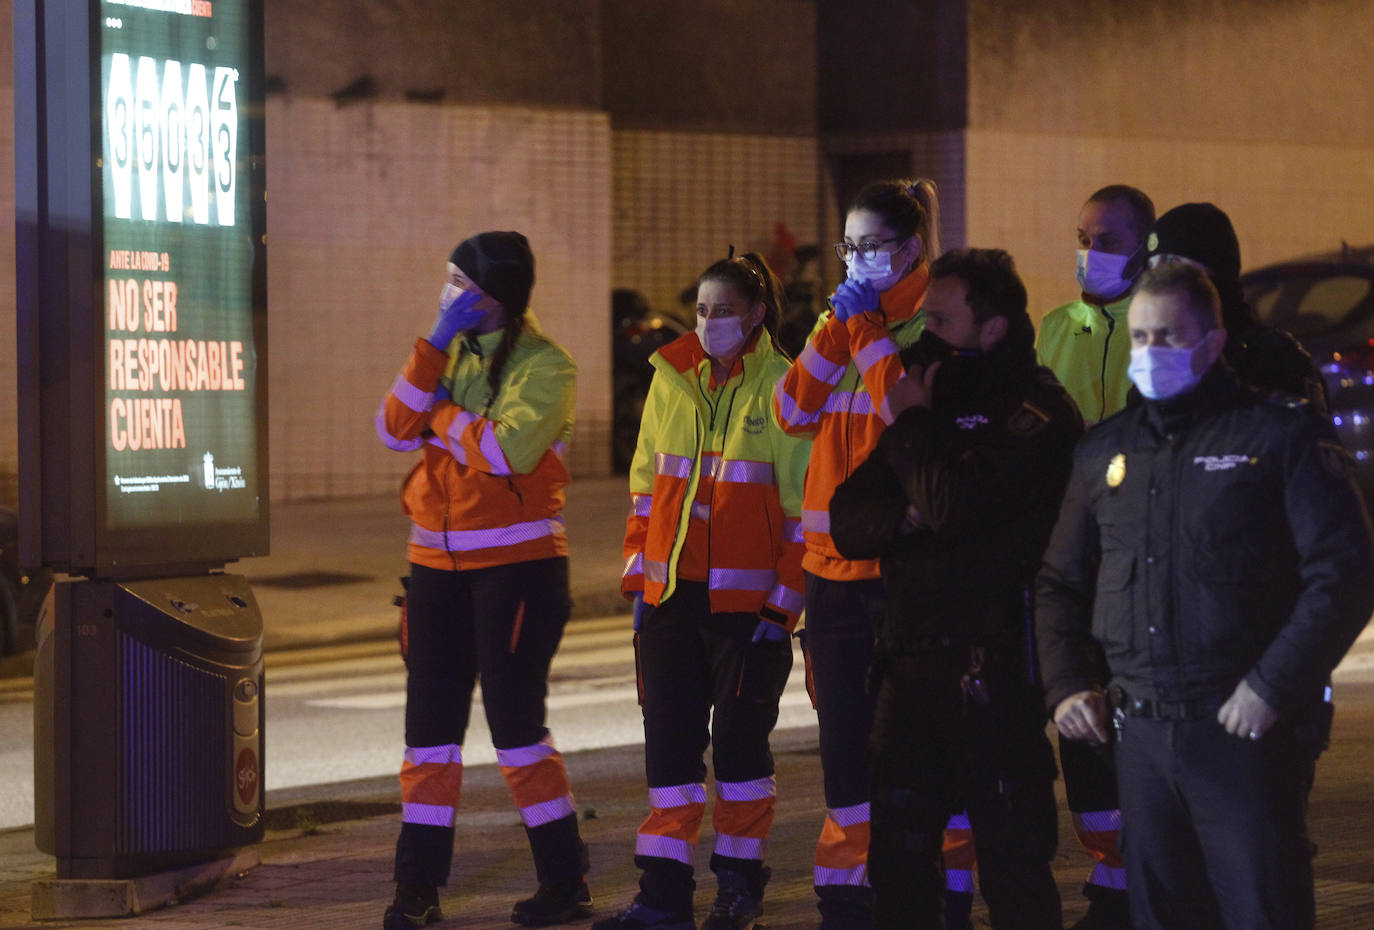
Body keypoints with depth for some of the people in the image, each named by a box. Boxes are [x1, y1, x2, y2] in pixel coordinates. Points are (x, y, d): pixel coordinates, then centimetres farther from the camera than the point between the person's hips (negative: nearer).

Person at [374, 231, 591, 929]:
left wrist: (445, 414, -9)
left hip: (518, 564, -6)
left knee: (515, 721, -5)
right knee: (430, 723, 6)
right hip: (439, 561, 6)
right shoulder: (449, 354, 11)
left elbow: (507, 450, -24)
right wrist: (434, 349, -11)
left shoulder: (542, 365, -9)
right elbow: (395, 429, -3)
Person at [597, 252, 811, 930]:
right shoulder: (671, 378, 9)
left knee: (740, 737, 4)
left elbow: (806, 504, -6)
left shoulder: (780, 387, -5)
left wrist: (785, 601, -9)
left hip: (746, 597, -4)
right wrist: (638, 577, 11)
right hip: (671, 592, 5)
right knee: (668, 738, 5)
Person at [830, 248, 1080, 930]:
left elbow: (956, 504, -22)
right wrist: (906, 518, -9)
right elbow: (847, 521, 12)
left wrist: (912, 423, -6)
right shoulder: (935, 401, 17)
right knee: (897, 852, 11)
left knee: (1011, 859, -3)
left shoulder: (1037, 413, -7)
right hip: (911, 662, 8)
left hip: (993, 664, -7)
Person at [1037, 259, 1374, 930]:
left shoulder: (1281, 434, -1)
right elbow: (1059, 582, 23)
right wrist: (1065, 686, 8)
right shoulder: (1104, 451, 14)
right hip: (1140, 733, 5)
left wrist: (1273, 687, -14)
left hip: (1247, 730, -5)